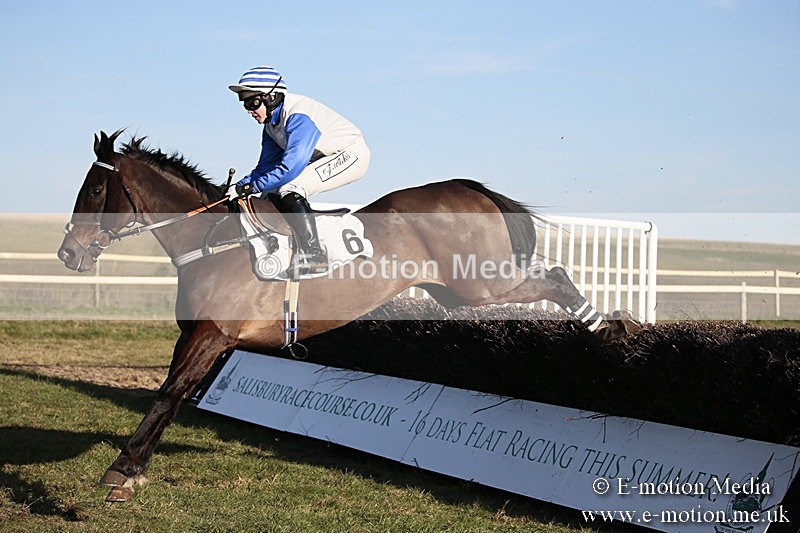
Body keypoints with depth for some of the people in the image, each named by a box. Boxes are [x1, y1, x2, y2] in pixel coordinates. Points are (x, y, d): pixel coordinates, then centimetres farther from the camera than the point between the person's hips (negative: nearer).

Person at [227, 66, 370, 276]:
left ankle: (312, 254, -25)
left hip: (351, 155, -10)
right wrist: (238, 187, -11)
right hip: (325, 159, 10)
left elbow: (291, 167, -37)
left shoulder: (298, 116, -29)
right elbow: (266, 167, 6)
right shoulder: (271, 123, 1)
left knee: (289, 187, -26)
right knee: (273, 191, 3)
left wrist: (249, 187, -34)